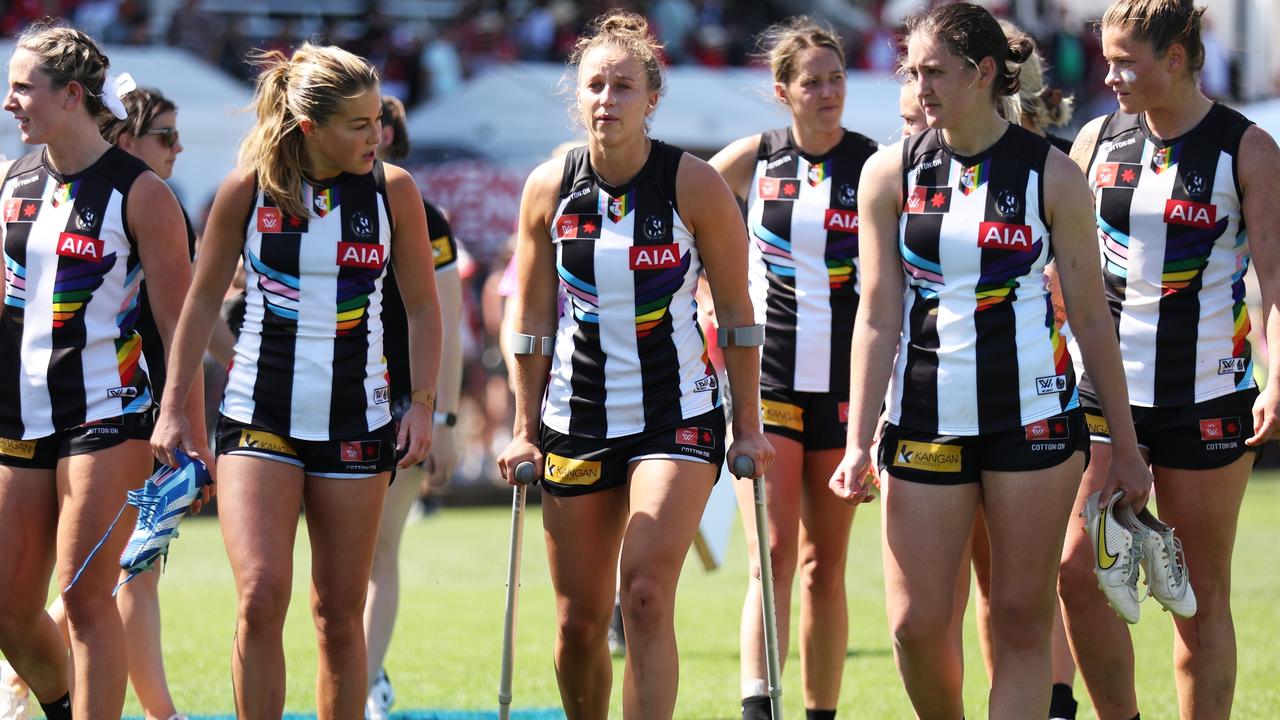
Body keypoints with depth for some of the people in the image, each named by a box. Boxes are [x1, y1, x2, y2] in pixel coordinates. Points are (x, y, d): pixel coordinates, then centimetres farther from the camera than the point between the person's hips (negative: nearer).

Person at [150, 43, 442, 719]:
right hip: (259, 418, -1)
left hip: (356, 422, 1)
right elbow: (204, 299, 7)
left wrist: (422, 403, -1)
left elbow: (423, 307, 8)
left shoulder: (393, 189, -2)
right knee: (260, 598, -17)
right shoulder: (248, 188, -5)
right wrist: (172, 407, 6)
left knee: (339, 614, 4)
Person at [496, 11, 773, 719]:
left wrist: (749, 426, -1)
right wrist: (525, 430, 8)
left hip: (677, 416, -3)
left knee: (645, 596, -18)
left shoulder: (694, 185, -9)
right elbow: (532, 320, 8)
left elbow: (736, 313, -1)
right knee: (578, 620, 5)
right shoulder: (549, 188, -1)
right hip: (576, 416, 3)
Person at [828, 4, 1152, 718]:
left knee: (1022, 619, -2)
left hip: (1033, 412, -1)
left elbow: (1092, 316, 3)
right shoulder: (891, 173, 2)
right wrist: (859, 442, -5)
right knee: (915, 621, -3)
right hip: (925, 413, 2)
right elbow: (877, 318, 2)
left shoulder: (1052, 174, -2)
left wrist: (1126, 446, 5)